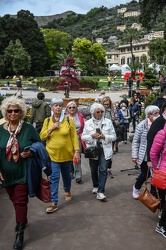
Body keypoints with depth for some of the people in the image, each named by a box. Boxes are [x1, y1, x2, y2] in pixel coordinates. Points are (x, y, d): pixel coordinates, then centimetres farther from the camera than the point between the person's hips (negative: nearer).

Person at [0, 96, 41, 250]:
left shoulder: (28, 128, -10)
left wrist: (31, 153, -21)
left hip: (23, 172, -3)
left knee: (20, 201, -1)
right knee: (14, 200, 20)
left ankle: (19, 233, 12)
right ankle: (23, 220, 46)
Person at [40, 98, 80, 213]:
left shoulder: (69, 120, -4)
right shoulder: (47, 121, 1)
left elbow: (74, 137, -4)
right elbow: (42, 136, 1)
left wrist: (77, 151, -9)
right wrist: (51, 128, -13)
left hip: (67, 154, 0)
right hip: (53, 154, 0)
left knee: (67, 175, 19)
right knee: (54, 177, -5)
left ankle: (67, 191, 46)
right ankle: (54, 202, 2)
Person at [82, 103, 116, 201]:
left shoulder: (108, 122, 0)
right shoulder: (88, 123, 2)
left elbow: (114, 136, 0)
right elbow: (83, 137, 2)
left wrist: (104, 136, -17)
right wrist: (92, 136, -16)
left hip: (105, 150, -1)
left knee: (103, 170, -8)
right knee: (94, 170, 15)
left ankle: (100, 192, -4)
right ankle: (96, 186, 38)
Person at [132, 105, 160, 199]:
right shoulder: (141, 126, -10)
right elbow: (136, 141, -5)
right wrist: (134, 156, -7)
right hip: (145, 155, -3)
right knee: (145, 174, 4)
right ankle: (136, 188, 33)